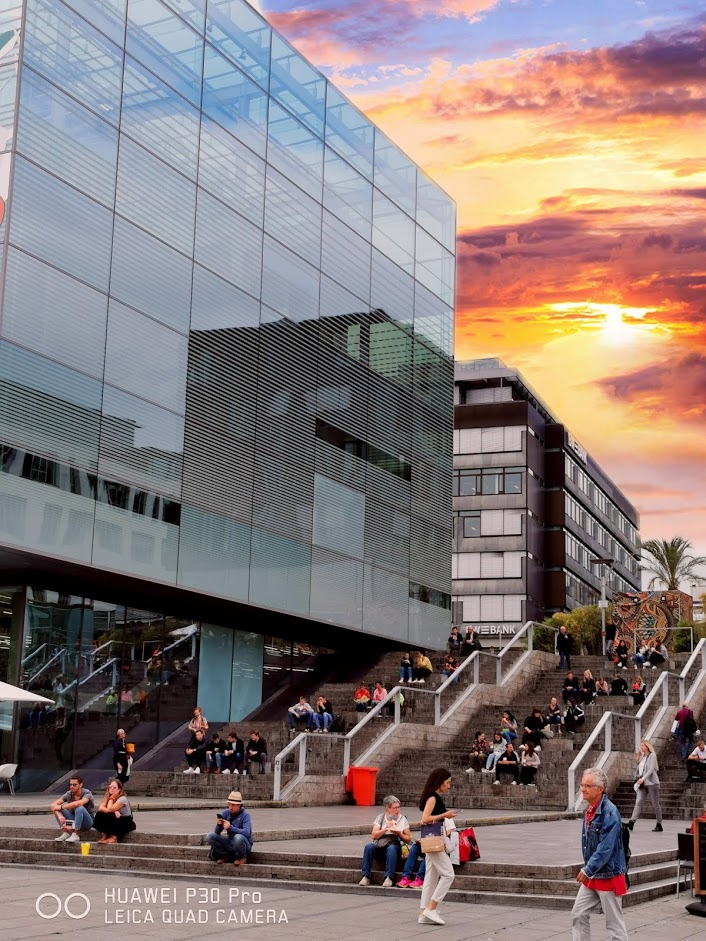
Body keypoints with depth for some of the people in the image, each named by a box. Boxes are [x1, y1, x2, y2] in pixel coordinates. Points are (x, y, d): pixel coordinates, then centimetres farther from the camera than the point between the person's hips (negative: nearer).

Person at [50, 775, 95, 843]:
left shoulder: (87, 793, -18)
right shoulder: (68, 794, -6)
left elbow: (78, 803, -40)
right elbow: (53, 805, -16)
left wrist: (61, 807, -33)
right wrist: (60, 816, -35)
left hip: (87, 822, -5)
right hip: (73, 821, 5)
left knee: (80, 808, -35)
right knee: (56, 809, -13)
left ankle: (75, 835, -30)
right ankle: (65, 833, -18)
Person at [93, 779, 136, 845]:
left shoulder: (122, 799, -20)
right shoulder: (107, 796, 2)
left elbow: (109, 809, -28)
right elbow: (100, 808, -16)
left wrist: (111, 798, -17)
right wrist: (114, 811, -28)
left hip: (126, 823, -6)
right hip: (114, 821, 6)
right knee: (99, 814, -19)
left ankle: (114, 837, -17)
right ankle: (104, 836, -7)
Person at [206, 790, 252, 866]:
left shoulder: (245, 815, -15)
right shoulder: (225, 813, -3)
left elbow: (246, 832, -30)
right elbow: (216, 833, -3)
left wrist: (230, 827, -38)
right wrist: (218, 825, -25)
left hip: (244, 844, -4)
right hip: (230, 843, 4)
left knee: (238, 837, -39)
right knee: (210, 836, -14)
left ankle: (242, 857, -8)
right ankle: (225, 856, 4)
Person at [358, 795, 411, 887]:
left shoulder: (403, 819, 8)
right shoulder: (380, 818, 8)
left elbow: (408, 840, 5)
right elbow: (373, 836, -3)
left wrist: (399, 834, -13)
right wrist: (385, 828, -13)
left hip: (394, 845, -1)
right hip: (379, 845, 1)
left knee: (391, 848, -36)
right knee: (369, 846, -29)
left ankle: (389, 878, -34)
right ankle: (366, 876, -25)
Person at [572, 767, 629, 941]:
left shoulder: (609, 812, -20)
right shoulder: (590, 811, 7)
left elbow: (606, 848, -26)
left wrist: (588, 870, -25)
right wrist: (587, 869, 13)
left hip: (608, 876, -9)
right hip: (592, 876, 9)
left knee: (614, 922, 1)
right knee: (578, 915, 9)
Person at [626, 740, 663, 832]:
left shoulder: (652, 755, -5)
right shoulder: (642, 756, 16)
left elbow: (651, 769, -15)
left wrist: (643, 778, -25)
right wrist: (638, 760, 8)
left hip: (651, 783, -6)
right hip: (642, 784, 6)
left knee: (655, 804, 1)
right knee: (638, 802, -7)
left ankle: (659, 825, 8)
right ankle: (631, 822, -19)